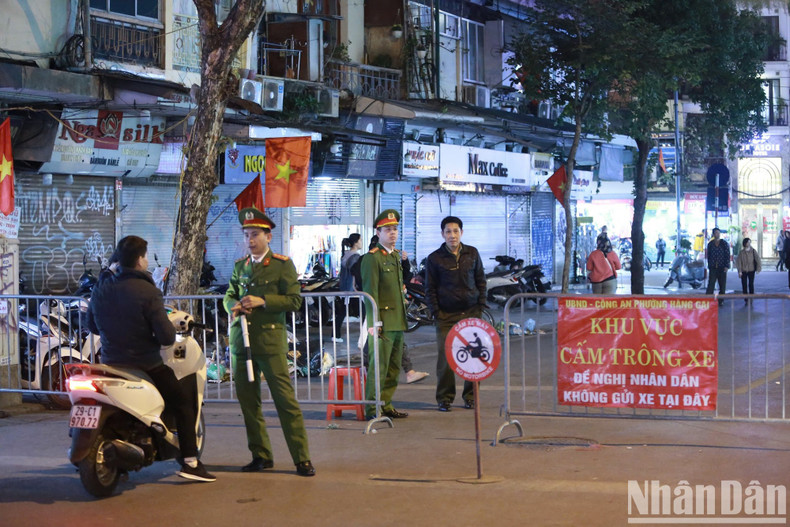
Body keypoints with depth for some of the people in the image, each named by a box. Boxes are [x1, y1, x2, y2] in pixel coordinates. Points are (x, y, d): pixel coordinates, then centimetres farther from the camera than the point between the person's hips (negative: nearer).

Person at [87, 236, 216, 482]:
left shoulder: (100, 288, 0)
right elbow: (167, 337, -20)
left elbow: (92, 326, 14)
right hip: (146, 367, -6)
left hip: (111, 364, 6)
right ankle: (190, 462, 2)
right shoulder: (147, 292, -19)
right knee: (183, 404, 9)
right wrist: (170, 327, 1)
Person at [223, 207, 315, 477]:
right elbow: (229, 295, 22)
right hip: (241, 341, 6)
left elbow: (294, 300, -5)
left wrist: (263, 301, -17)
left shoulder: (282, 265, -1)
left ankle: (302, 459, -3)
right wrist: (234, 306, -1)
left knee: (285, 400, -7)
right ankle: (261, 455, 19)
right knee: (248, 401, 8)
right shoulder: (240, 265, 16)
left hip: (270, 341, -5)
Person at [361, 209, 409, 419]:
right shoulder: (372, 258, -10)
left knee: (393, 367, 12)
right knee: (379, 367, -8)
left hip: (398, 321, 9)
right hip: (383, 322, -9)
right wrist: (373, 323, -19)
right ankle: (372, 408, -2)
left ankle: (386, 405, 20)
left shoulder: (396, 255, 17)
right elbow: (370, 292, -14)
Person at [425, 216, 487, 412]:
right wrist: (436, 313, -4)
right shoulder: (434, 258, 2)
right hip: (446, 315, -2)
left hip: (471, 313, 2)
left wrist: (480, 307, 5)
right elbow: (430, 289, 5)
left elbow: (481, 281, 14)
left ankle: (470, 396, 14)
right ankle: (445, 398, 6)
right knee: (445, 357, -4)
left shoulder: (472, 254, 9)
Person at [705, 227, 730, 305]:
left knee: (722, 286, 4)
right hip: (713, 268, 0)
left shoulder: (724, 244, 3)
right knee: (710, 284, -10)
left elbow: (727, 255, 0)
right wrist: (709, 265, 11)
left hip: (722, 268, 0)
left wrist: (727, 266, -9)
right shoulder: (710, 244, 9)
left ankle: (721, 301, 13)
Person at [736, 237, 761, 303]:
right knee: (744, 285, 0)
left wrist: (758, 268, -10)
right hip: (744, 271, 0)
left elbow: (757, 259, -2)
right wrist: (739, 271, -6)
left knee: (751, 284, 2)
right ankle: (746, 299, 7)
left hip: (751, 270, 0)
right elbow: (739, 262, 0)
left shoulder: (753, 251, 0)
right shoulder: (741, 252, 0)